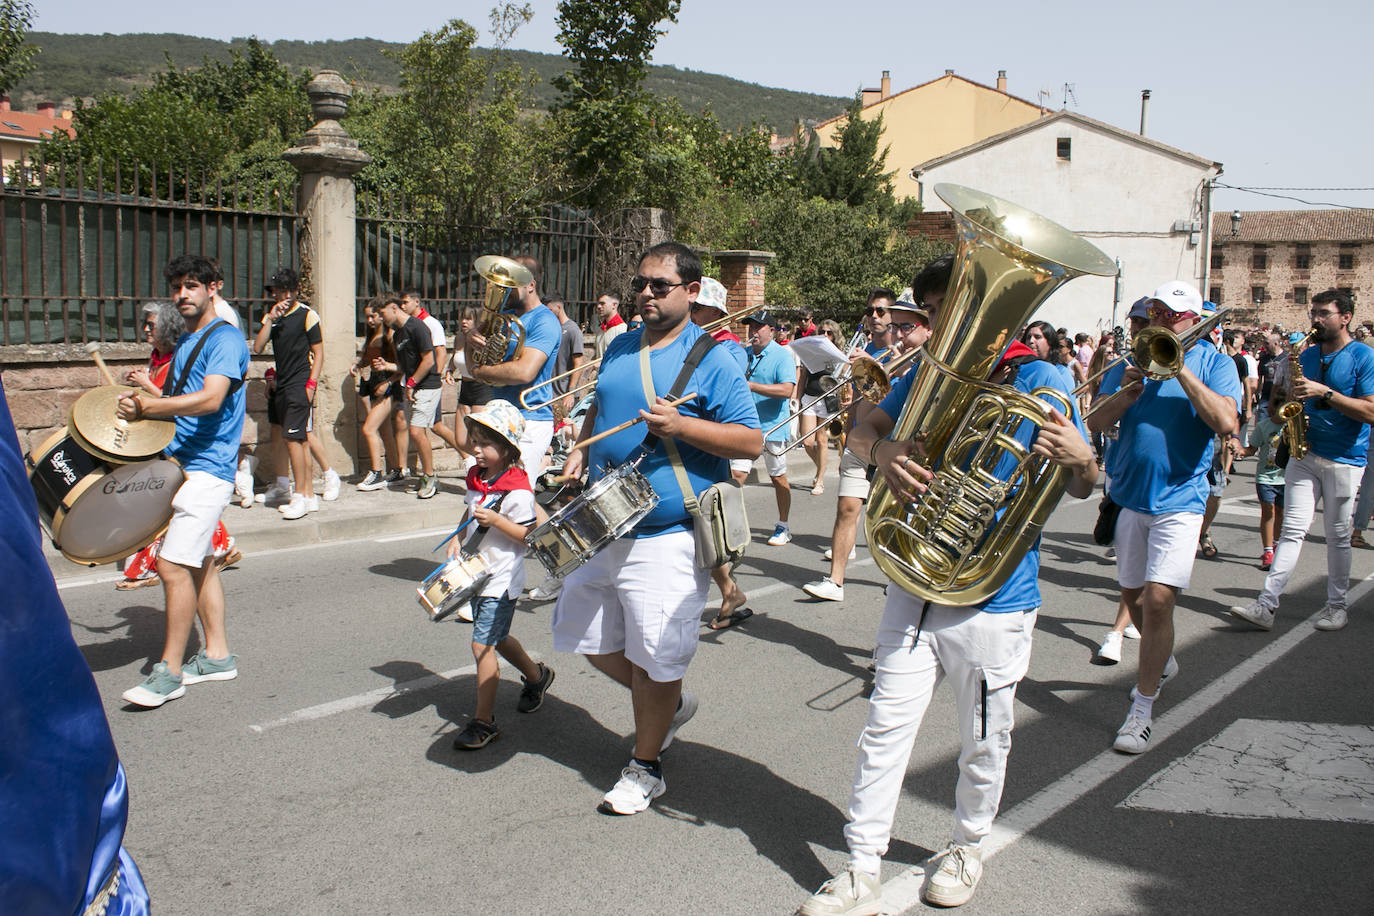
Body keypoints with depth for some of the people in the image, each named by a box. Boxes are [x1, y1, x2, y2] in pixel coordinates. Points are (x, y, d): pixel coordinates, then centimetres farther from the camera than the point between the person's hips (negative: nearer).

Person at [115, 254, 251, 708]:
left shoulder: (225, 340, -11)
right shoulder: (185, 342, 18)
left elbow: (210, 399, -25)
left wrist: (147, 406, -29)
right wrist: (142, 406, 8)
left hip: (207, 469, -10)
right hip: (183, 465, 10)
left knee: (174, 565, -12)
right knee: (201, 562, 13)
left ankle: (169, 671, -6)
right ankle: (217, 655, 21)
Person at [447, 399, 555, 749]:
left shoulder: (517, 490, -19)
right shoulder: (476, 478, 6)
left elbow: (530, 535, -18)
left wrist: (495, 520, -28)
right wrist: (458, 538, 4)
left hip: (501, 579, -9)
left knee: (482, 645, -9)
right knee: (497, 639, 22)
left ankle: (484, 721, 1)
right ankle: (536, 675, 47)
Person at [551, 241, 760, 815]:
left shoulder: (711, 359, -9)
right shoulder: (620, 348, 12)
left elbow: (751, 442, -13)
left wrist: (680, 426, -25)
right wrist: (583, 449, 8)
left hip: (667, 536, -7)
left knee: (654, 659, 1)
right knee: (585, 634, 16)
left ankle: (645, 768, 23)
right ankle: (670, 705, 37)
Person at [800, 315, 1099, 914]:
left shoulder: (1038, 383, -8)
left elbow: (1081, 488, -3)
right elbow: (864, 428, 9)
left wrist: (1081, 459, -29)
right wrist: (882, 450, -16)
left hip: (995, 600, -2)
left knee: (983, 742, 13)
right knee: (885, 730, 3)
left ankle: (967, 846, 38)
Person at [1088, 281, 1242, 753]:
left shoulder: (1214, 363, -1)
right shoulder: (1135, 358, 8)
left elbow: (1226, 423, -18)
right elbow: (1095, 422, 2)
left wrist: (1181, 369, -19)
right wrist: (1126, 395, -17)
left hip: (1178, 498, -4)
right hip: (1129, 495, 5)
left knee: (1157, 599, -15)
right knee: (1133, 594, 16)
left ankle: (1142, 709, -3)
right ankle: (1161, 661, 44)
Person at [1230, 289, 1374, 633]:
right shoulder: (1307, 356, 12)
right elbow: (1290, 398, 23)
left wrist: (1325, 393, -20)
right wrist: (1291, 395, 0)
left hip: (1344, 459, -4)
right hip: (1304, 453, 4)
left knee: (1338, 536, 5)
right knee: (1293, 529, -2)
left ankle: (1337, 605, 20)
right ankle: (1266, 604, -9)